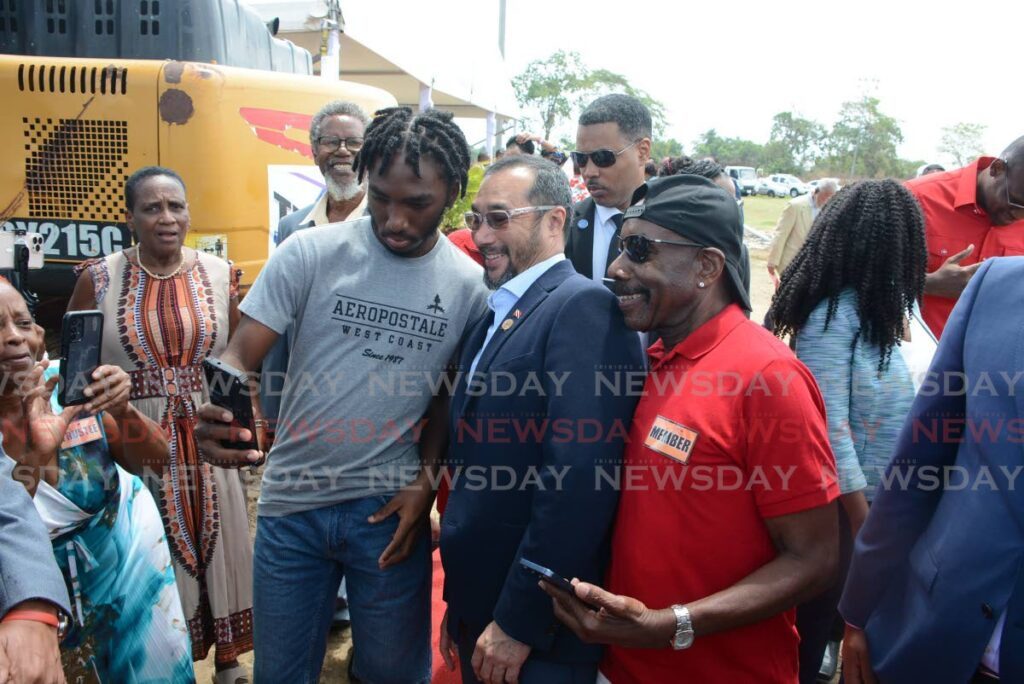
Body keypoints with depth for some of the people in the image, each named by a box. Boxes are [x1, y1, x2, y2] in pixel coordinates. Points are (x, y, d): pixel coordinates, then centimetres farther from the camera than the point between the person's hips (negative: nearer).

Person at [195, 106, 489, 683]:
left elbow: (448, 393, 7)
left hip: (390, 508, 1)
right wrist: (216, 408, -31)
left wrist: (427, 480, -5)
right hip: (293, 504, 0)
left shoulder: (468, 284, -3)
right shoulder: (309, 253, -8)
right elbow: (239, 357, -9)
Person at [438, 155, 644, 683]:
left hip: (538, 636, -8)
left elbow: (579, 482, -25)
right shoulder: (495, 316, 10)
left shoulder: (583, 306, -17)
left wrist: (518, 622, -20)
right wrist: (459, 605, 14)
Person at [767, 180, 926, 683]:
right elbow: (830, 427, -23)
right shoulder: (834, 315, -23)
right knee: (818, 615, 11)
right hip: (843, 500, -8)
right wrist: (863, 522, -19)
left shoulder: (868, 304, 2)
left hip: (873, 493, 8)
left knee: (842, 604, 23)